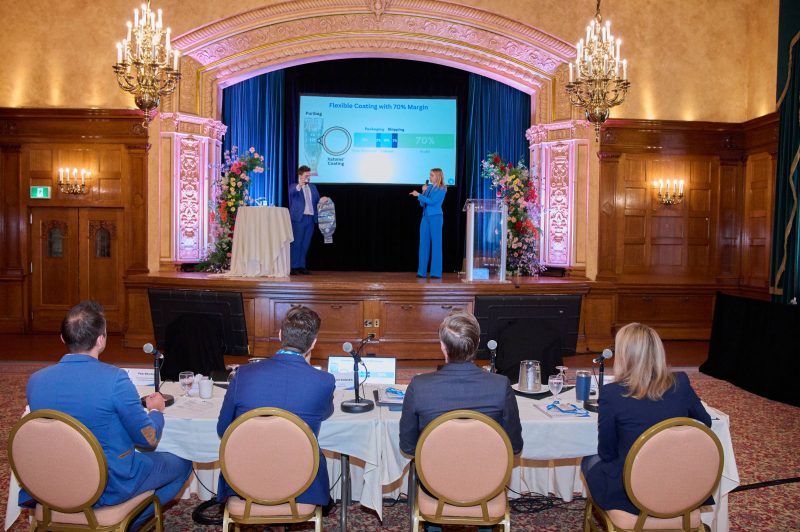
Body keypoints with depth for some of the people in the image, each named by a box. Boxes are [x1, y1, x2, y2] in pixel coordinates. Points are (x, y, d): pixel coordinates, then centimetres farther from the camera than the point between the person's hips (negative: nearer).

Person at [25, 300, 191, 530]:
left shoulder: (35, 380, -9)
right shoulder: (114, 378, -25)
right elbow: (148, 439, -16)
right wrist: (156, 411, 6)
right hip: (109, 488, -6)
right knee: (182, 464, 16)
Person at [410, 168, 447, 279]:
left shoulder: (442, 189, -5)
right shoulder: (429, 187, 13)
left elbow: (432, 201, -16)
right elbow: (422, 204, 12)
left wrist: (418, 195, -12)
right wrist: (423, 192, 0)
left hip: (436, 217, -6)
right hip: (425, 217, 6)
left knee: (436, 244, -3)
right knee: (424, 243, 4)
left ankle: (436, 272, -1)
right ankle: (422, 271, 6)